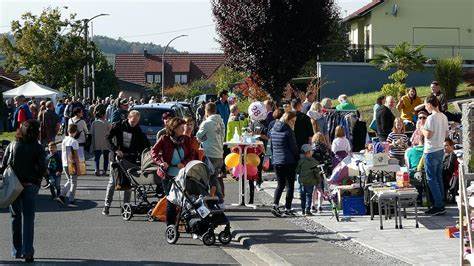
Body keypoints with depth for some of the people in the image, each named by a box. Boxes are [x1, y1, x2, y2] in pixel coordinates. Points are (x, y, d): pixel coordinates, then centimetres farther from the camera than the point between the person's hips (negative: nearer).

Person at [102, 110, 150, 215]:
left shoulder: (138, 130, 1)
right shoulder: (118, 126, -3)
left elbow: (145, 144, 4)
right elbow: (109, 138, -4)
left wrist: (139, 155, -8)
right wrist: (116, 150, -14)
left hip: (131, 159, 2)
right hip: (118, 157, -2)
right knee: (112, 181, 0)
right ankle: (107, 205, 5)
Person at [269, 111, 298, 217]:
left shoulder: (273, 130, 8)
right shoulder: (288, 131, -13)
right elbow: (293, 147, -9)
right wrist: (297, 158, 4)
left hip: (276, 161, 6)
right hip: (289, 162, -6)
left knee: (280, 184, 13)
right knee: (290, 185, 6)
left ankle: (275, 204, -6)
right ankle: (287, 208, 7)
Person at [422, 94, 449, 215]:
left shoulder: (431, 118, -18)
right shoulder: (444, 117, 8)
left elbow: (428, 135, -20)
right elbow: (446, 134, 14)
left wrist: (421, 128, -3)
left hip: (431, 152, -8)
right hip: (441, 150, 9)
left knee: (431, 179, -2)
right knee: (439, 178, 15)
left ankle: (439, 206, -4)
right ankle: (441, 204, 19)